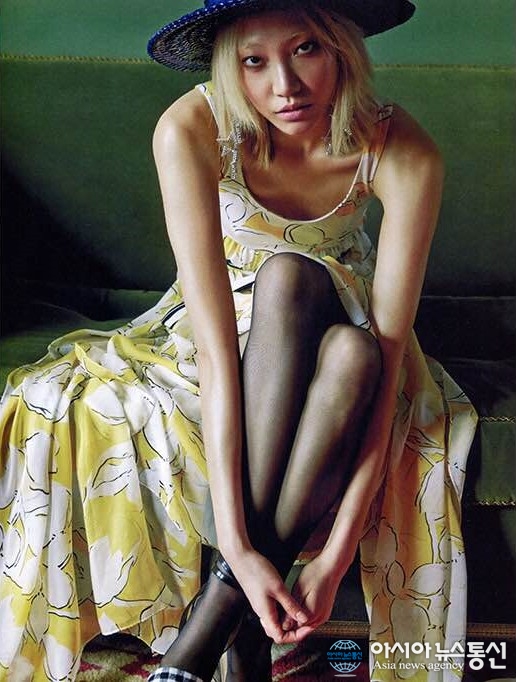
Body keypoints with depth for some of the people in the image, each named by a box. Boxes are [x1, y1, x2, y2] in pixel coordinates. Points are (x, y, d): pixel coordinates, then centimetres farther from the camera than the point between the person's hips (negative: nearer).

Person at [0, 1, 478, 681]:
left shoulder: (402, 151, -26)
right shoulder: (191, 130, -28)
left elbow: (386, 351, -30)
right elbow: (215, 343, -34)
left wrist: (337, 552, -36)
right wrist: (235, 539, -40)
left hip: (342, 327, 1)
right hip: (234, 323, 0)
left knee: (351, 354, -37)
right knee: (285, 275, -37)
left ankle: (210, 625, -28)